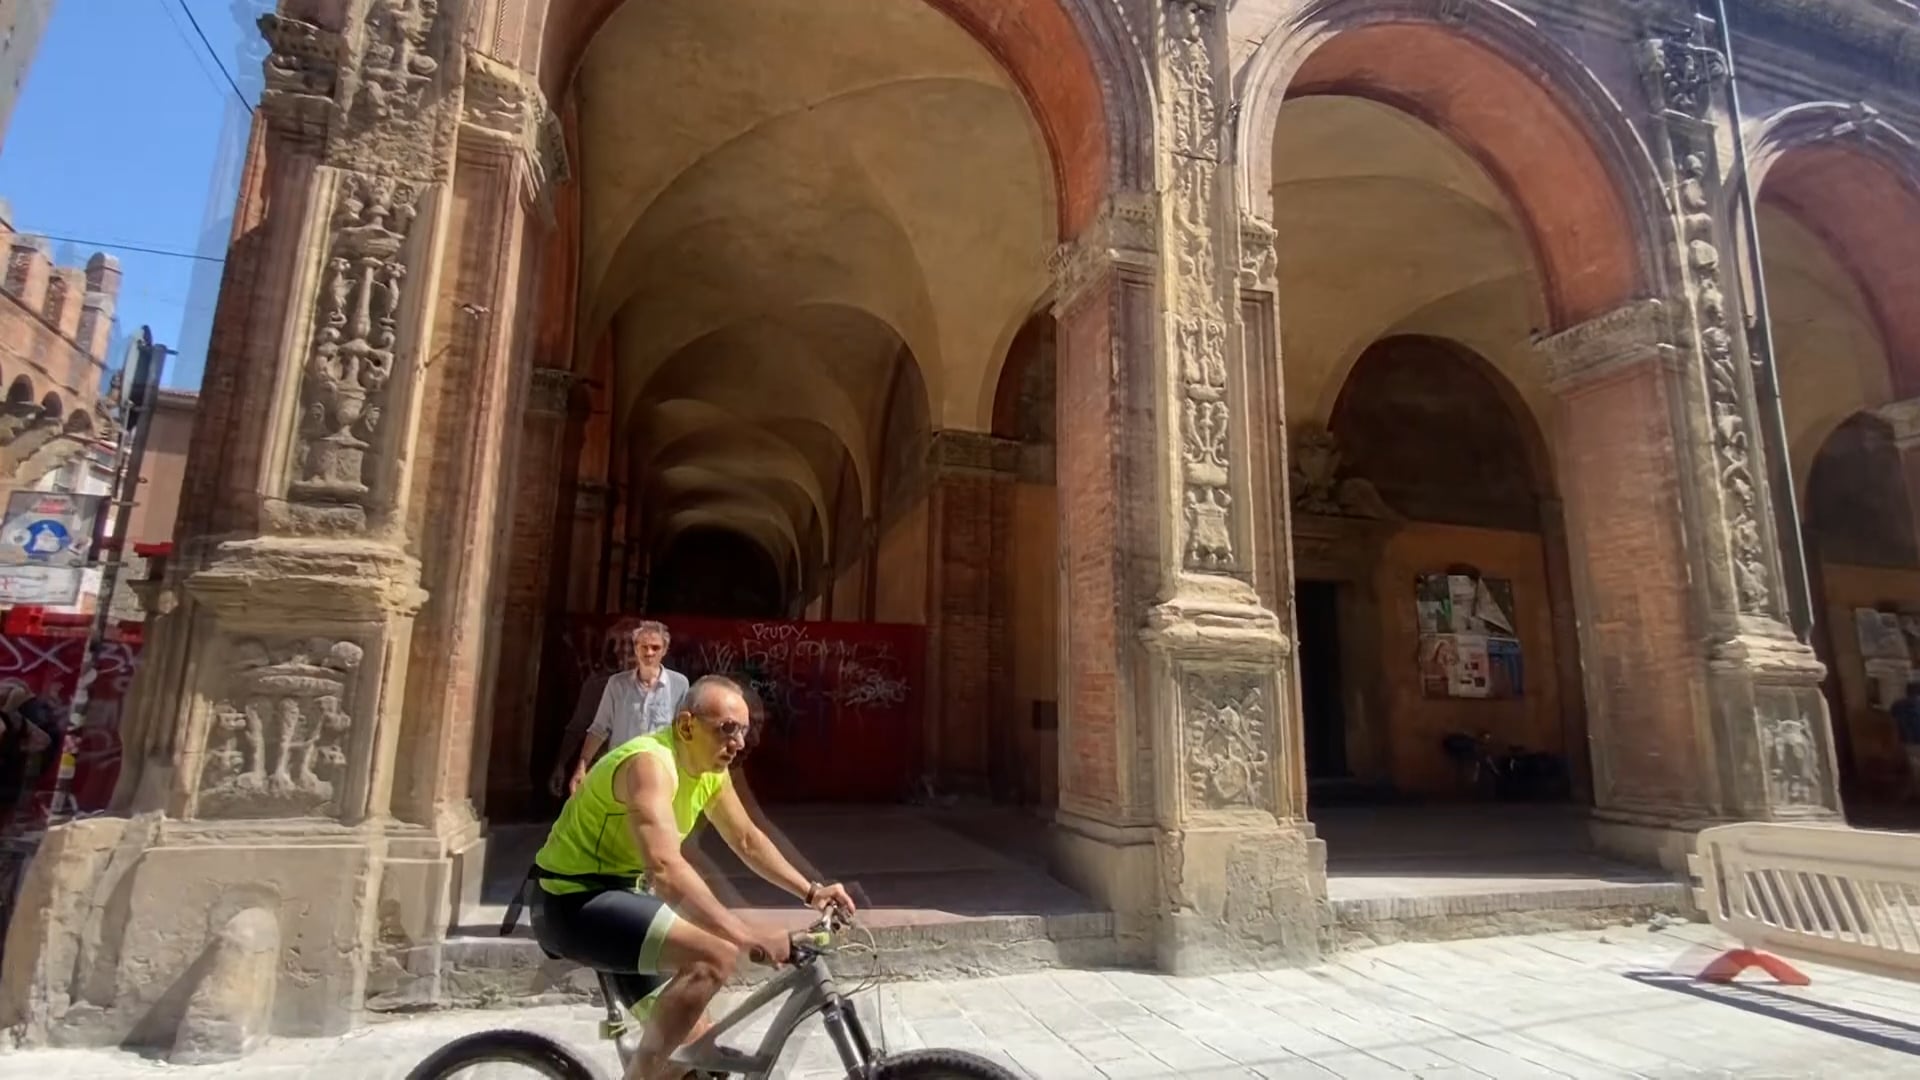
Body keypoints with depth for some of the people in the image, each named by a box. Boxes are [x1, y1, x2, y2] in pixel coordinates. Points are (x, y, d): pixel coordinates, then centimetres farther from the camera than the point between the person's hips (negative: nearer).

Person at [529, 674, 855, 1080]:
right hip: (574, 902, -9)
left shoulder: (711, 770, 0)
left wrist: (811, 891, 0)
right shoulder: (650, 763, -29)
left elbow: (747, 839, 9)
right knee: (716, 955, -27)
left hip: (620, 893, 9)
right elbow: (666, 869, -42)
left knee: (695, 1046, 12)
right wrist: (746, 936, -47)